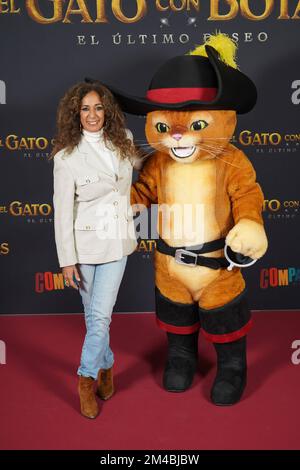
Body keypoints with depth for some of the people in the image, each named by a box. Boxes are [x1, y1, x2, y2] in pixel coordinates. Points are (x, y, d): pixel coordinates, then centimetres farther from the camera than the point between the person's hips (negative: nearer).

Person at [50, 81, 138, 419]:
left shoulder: (123, 141, 0)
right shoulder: (66, 155, -11)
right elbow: (63, 210, -11)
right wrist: (67, 260, -11)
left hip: (117, 241, 2)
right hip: (85, 242, -2)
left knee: (101, 315, 0)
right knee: (94, 314, 11)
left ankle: (87, 378, 21)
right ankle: (106, 366, 34)